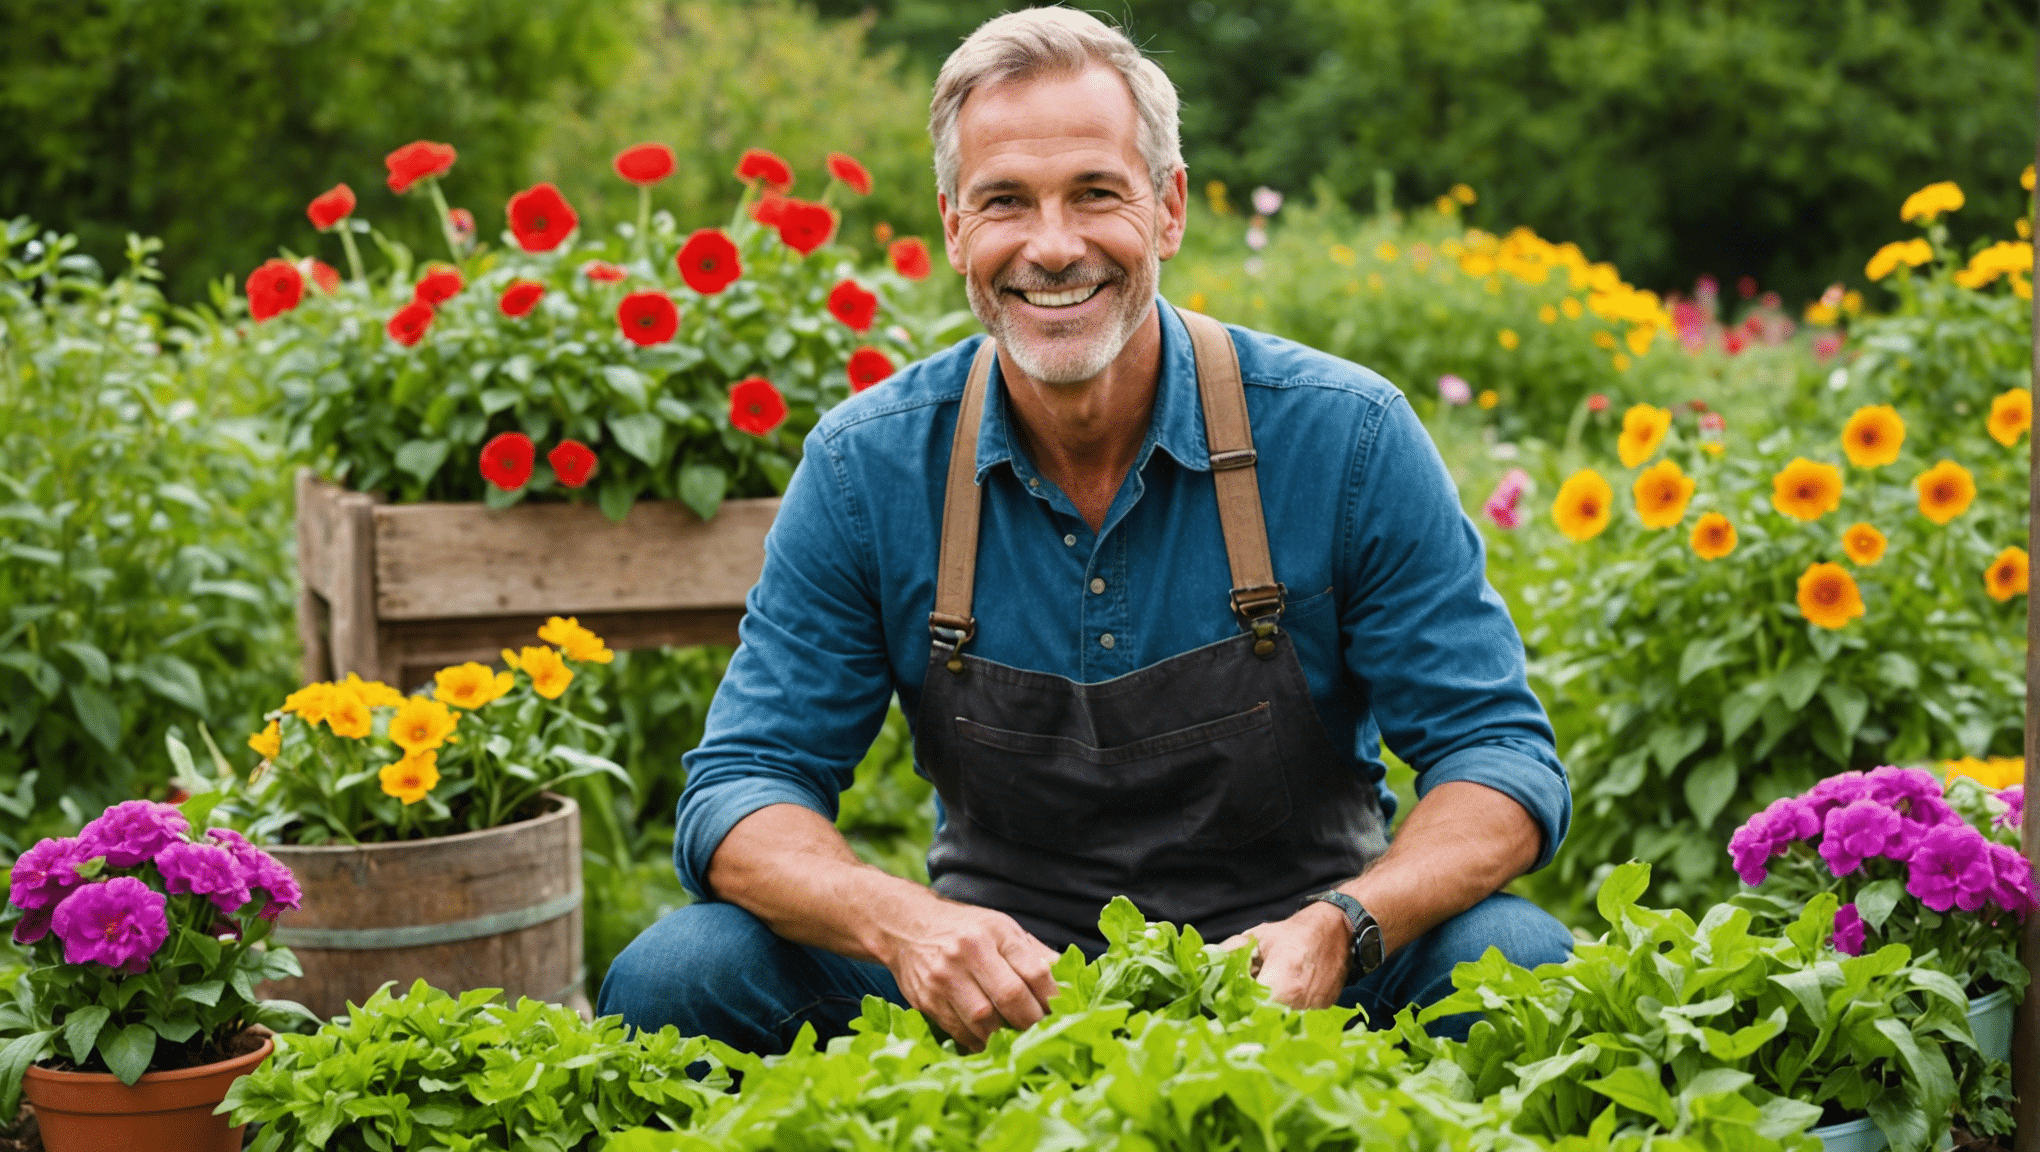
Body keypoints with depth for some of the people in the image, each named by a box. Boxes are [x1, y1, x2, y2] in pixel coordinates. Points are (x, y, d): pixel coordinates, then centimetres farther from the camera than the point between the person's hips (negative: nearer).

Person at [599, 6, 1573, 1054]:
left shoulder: (1346, 437, -11)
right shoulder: (866, 467, -7)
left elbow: (1497, 754, -10)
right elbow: (743, 784, -6)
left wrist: (1342, 927, -31)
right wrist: (897, 921, -29)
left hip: (1283, 972, -1)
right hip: (1002, 979, 2)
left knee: (1524, 964, -31)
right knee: (673, 975, -21)